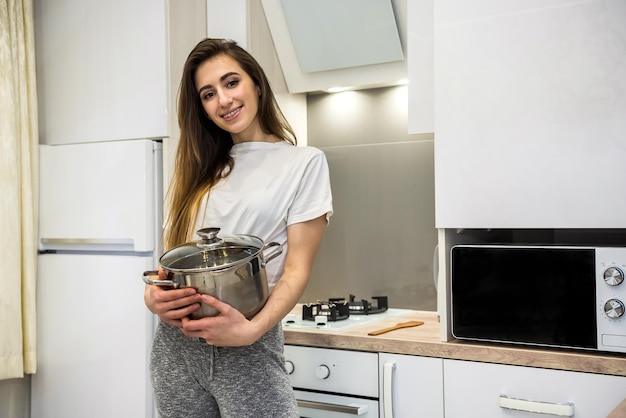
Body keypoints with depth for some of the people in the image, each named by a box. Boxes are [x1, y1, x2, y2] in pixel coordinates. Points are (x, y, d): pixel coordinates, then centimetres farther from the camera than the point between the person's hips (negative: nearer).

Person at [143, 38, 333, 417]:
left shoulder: (305, 162, 0)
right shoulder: (201, 170, 15)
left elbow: (297, 269, -7)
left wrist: (253, 329, -22)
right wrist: (153, 294, -8)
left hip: (249, 348, -4)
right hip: (175, 342, 5)